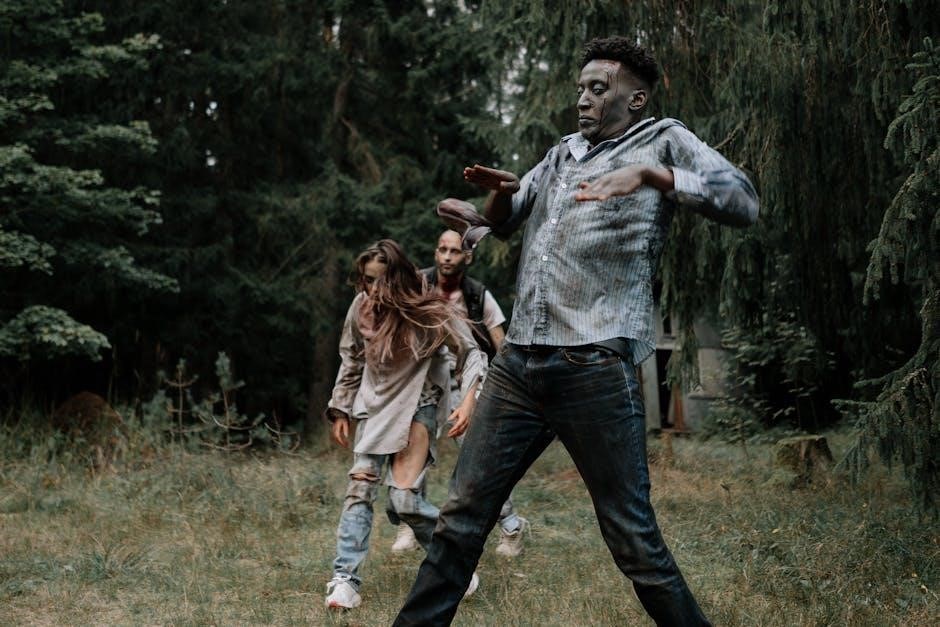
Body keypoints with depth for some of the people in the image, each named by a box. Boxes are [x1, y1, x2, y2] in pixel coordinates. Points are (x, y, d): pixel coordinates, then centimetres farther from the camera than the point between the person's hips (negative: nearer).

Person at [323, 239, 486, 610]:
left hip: (417, 406, -4)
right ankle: (345, 580, -7)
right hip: (374, 405, 4)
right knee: (360, 488, -8)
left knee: (404, 499, -14)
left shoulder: (428, 313, -16)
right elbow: (351, 361, 10)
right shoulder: (362, 308, -4)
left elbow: (471, 354, -12)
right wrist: (340, 412, 12)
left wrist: (468, 400, -27)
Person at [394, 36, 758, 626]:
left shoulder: (663, 141, 6)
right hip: (518, 362, 6)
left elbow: (744, 201, -9)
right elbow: (504, 222, 35)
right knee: (463, 515, 7)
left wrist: (648, 174, -21)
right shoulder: (564, 153, 24)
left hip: (596, 369, -6)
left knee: (634, 538, -4)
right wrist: (502, 190, 11)